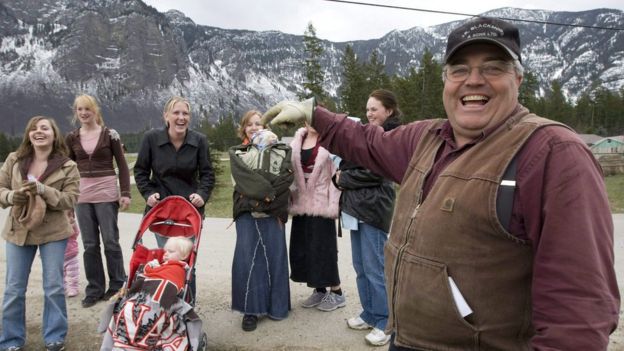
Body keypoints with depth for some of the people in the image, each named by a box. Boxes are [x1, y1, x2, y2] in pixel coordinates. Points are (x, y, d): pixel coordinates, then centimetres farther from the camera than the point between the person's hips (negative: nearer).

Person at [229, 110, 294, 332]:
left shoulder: (281, 150, 11)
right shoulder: (236, 153, 12)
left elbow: (287, 177, -3)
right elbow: (244, 178, -5)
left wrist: (266, 199, -13)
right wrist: (268, 192, -16)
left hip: (273, 212, 0)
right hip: (247, 212, 0)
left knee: (275, 256, 3)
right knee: (247, 259, -2)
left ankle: (276, 305, 17)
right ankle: (251, 309, 7)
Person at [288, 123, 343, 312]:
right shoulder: (297, 141, 12)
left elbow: (337, 173, -10)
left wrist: (333, 204, -15)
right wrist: (290, 199, 4)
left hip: (321, 203, -6)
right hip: (301, 203, 6)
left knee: (323, 248, -1)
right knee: (301, 249, 9)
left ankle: (336, 292, 15)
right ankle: (319, 290, 24)